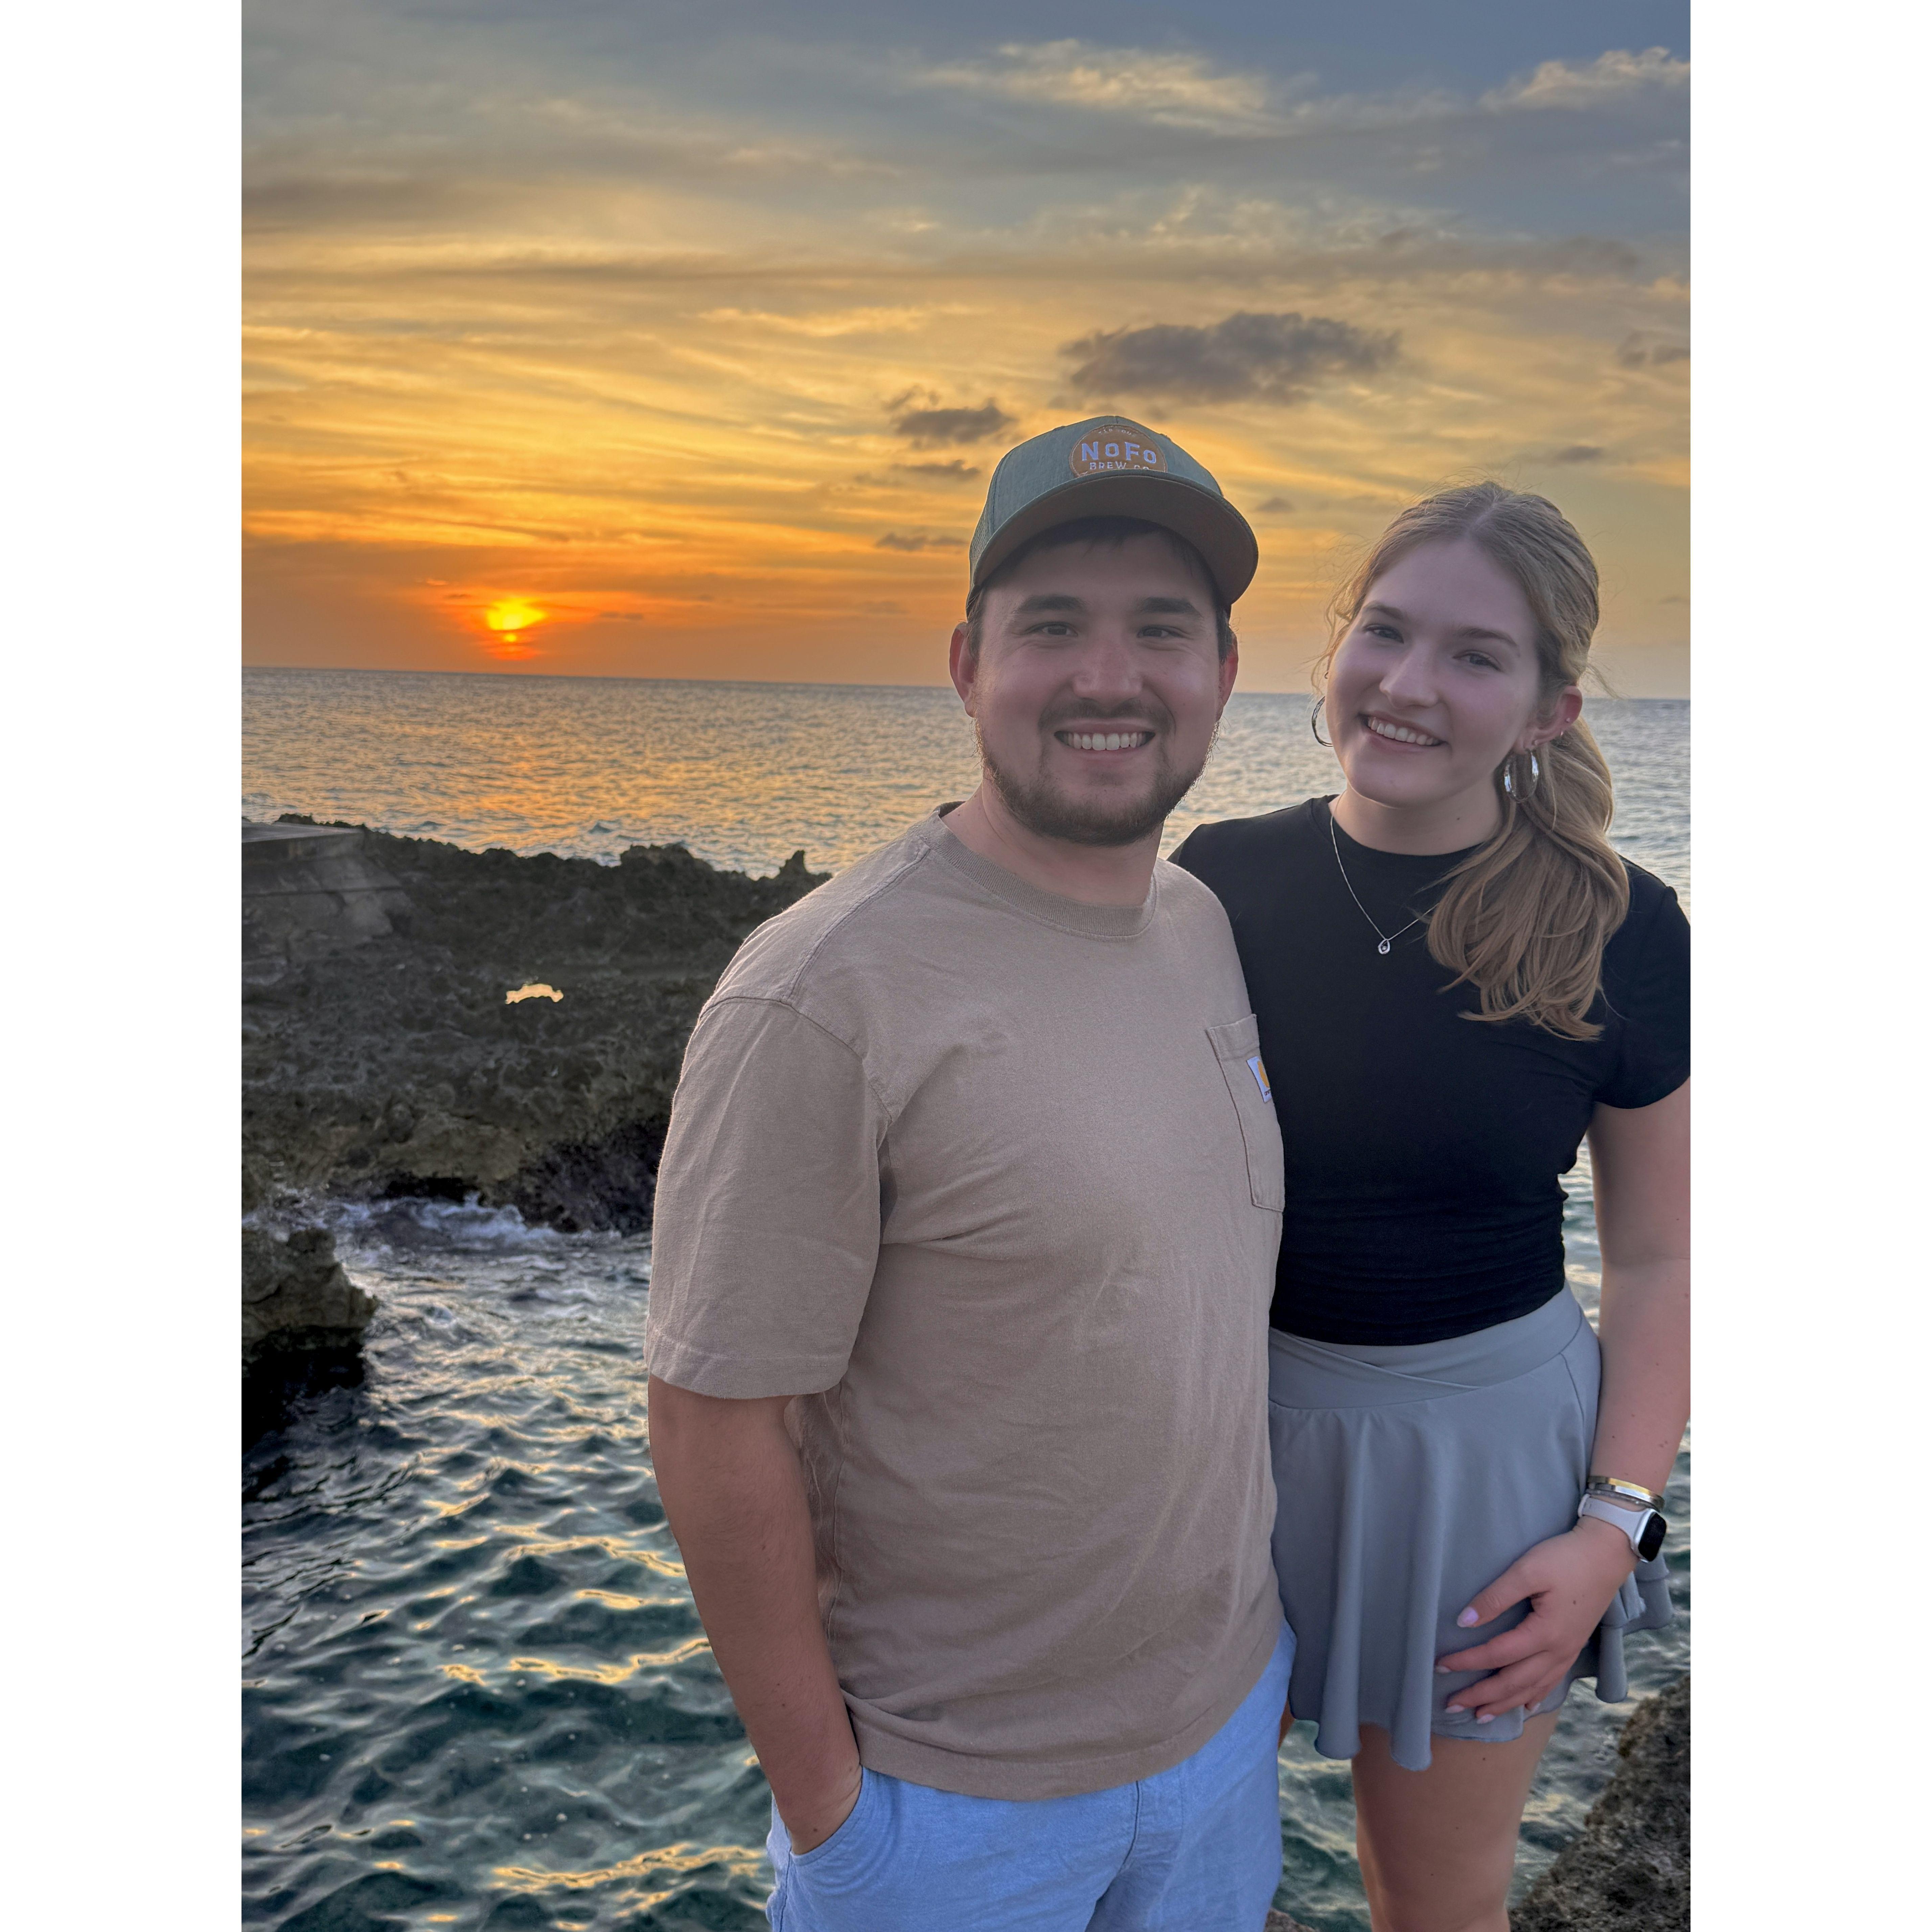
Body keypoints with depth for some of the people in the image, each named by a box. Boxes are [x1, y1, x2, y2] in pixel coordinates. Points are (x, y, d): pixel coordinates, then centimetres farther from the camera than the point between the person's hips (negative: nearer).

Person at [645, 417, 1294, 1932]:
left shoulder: (1207, 929, -1)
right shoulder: (823, 1002, -25)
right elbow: (718, 1424, -20)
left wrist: (1268, 1608, 12)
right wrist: (819, 1792, -13)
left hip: (1228, 1707, 7)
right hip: (955, 1785, -6)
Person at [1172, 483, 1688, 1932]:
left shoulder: (1621, 935, -10)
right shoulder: (1218, 883, -8)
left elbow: (1658, 1257, -2)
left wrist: (1614, 1526, -7)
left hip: (1484, 1439, -1)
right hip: (1233, 1419, 1)